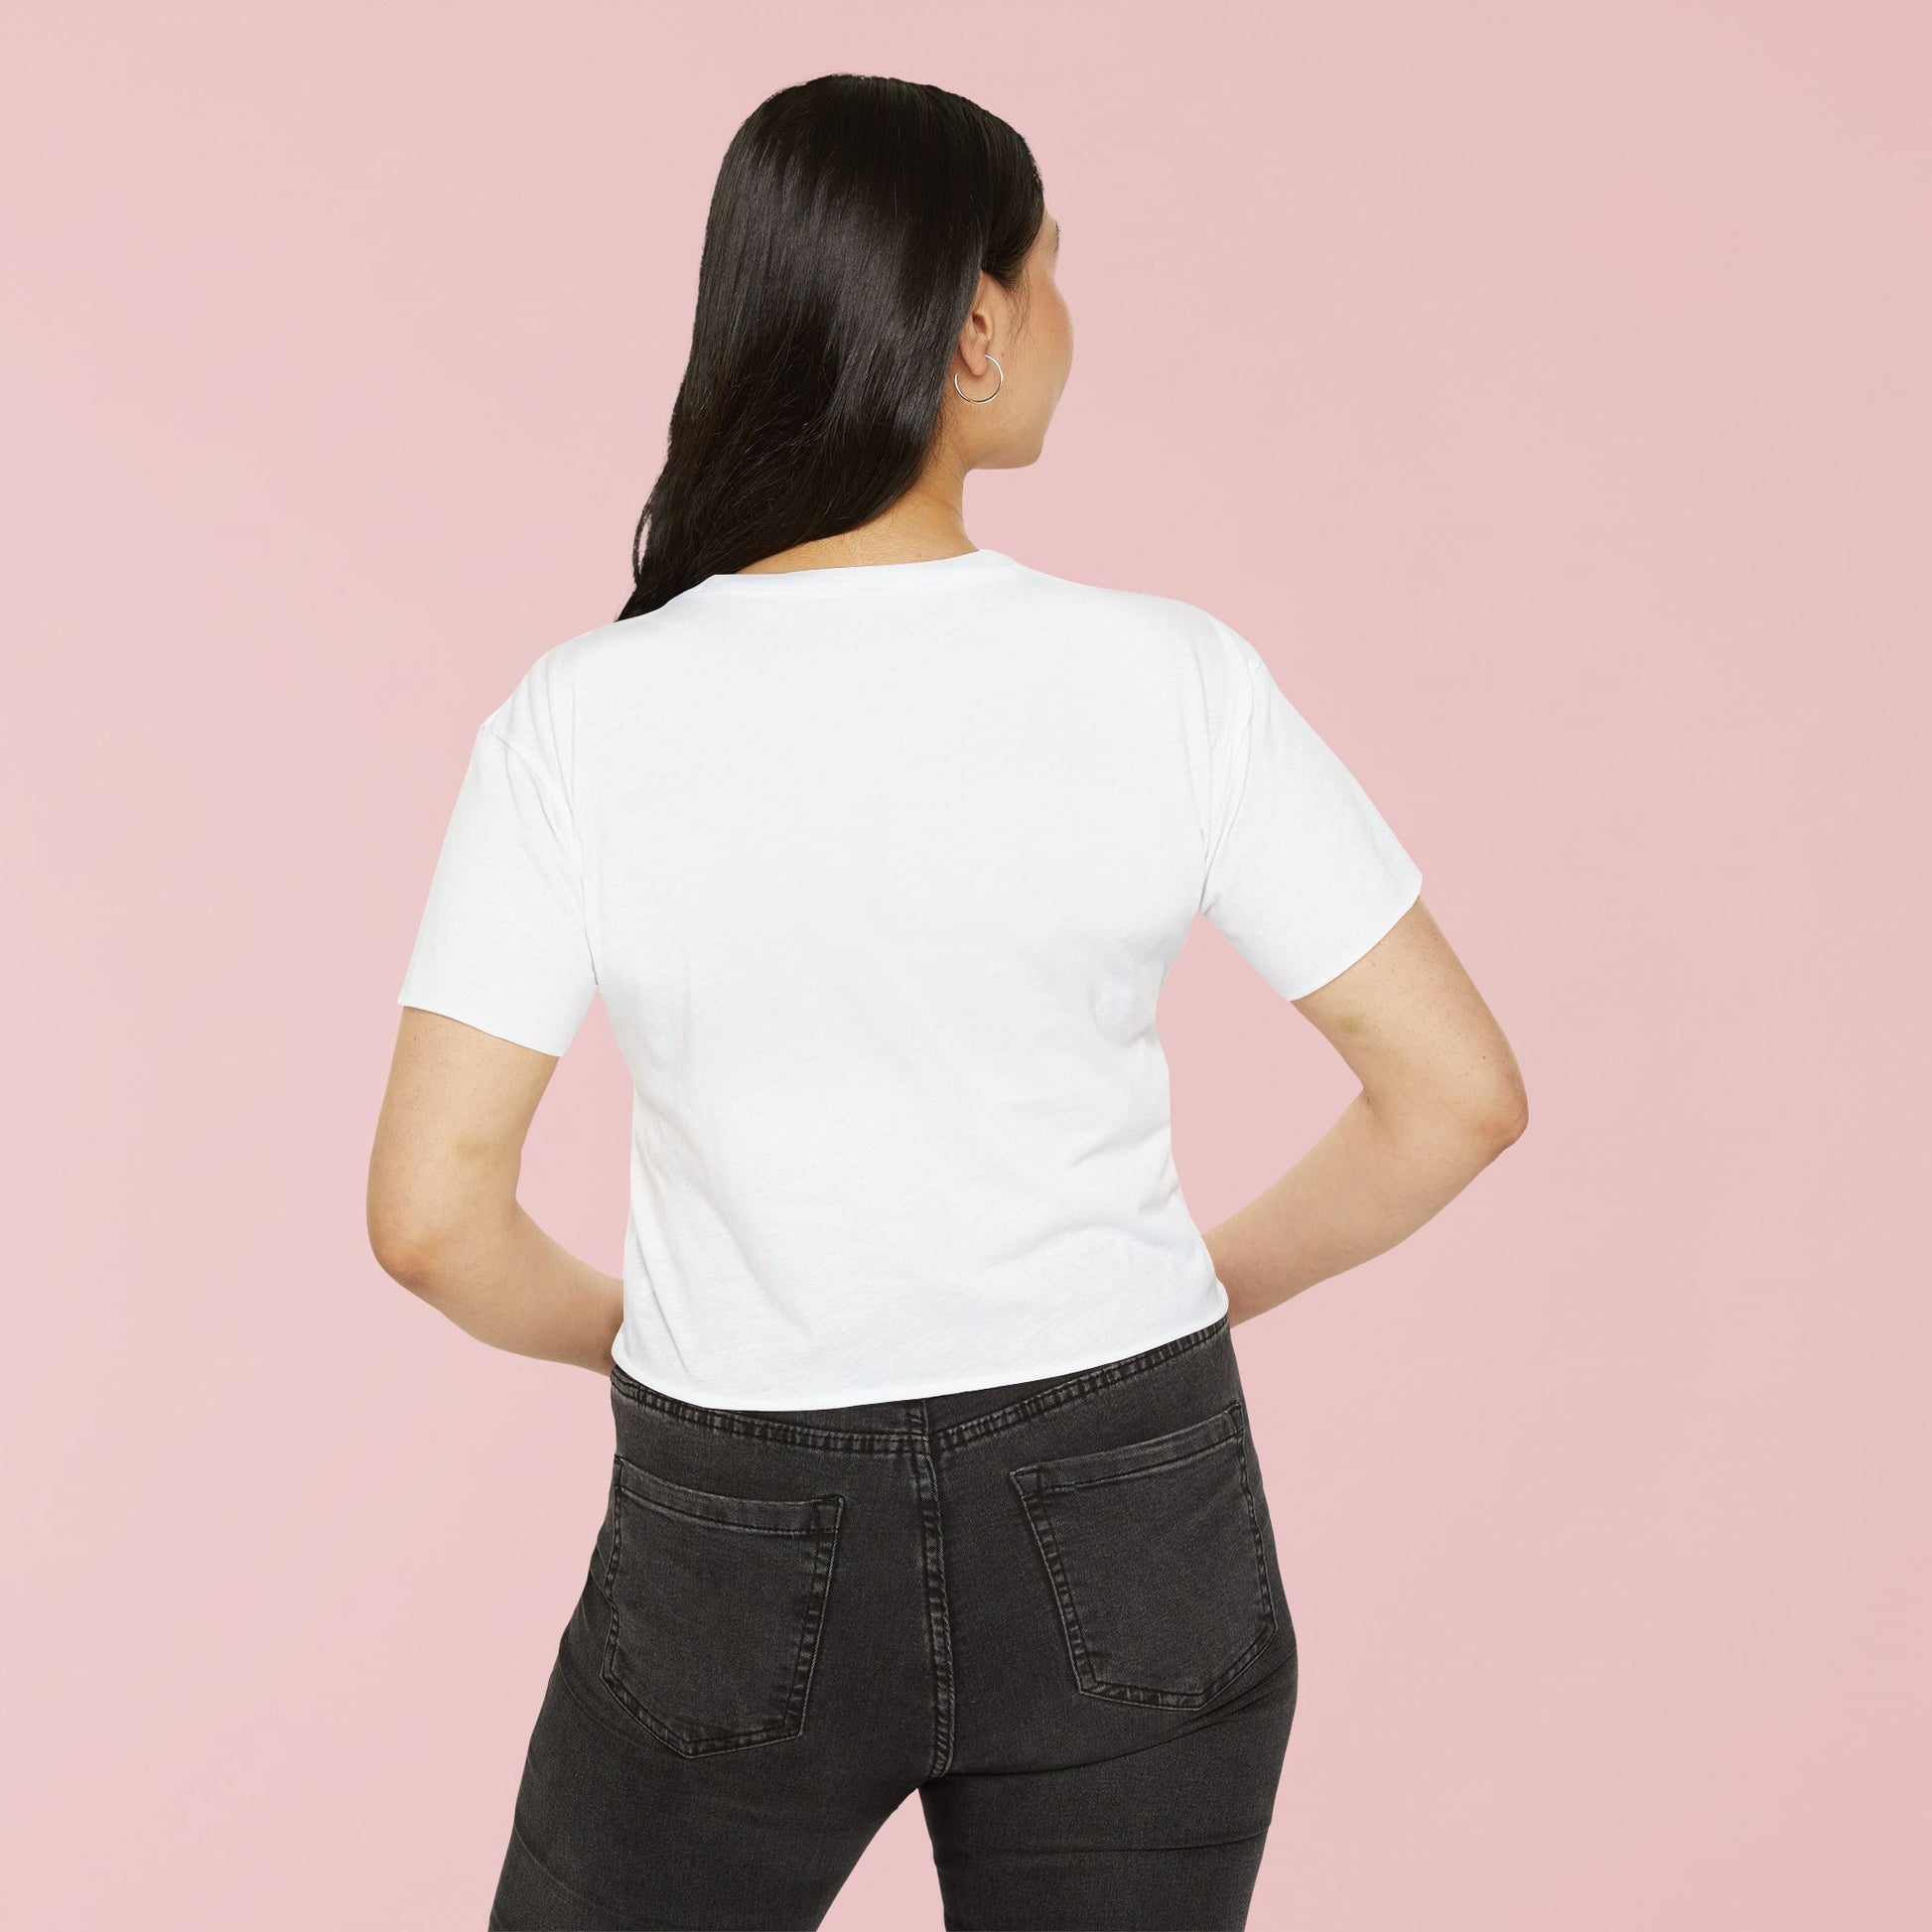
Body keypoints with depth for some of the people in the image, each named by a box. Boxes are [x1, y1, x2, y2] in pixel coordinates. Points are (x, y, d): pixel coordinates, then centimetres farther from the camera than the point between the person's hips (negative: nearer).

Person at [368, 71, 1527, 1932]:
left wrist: (626, 1331, 7)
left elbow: (430, 1213, -14)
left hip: (744, 1569, 0)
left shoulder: (584, 722, -14)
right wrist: (1206, 1287, 8)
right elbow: (1459, 1092, -9)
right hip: (1125, 1549, 1)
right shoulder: (1169, 680, -13)